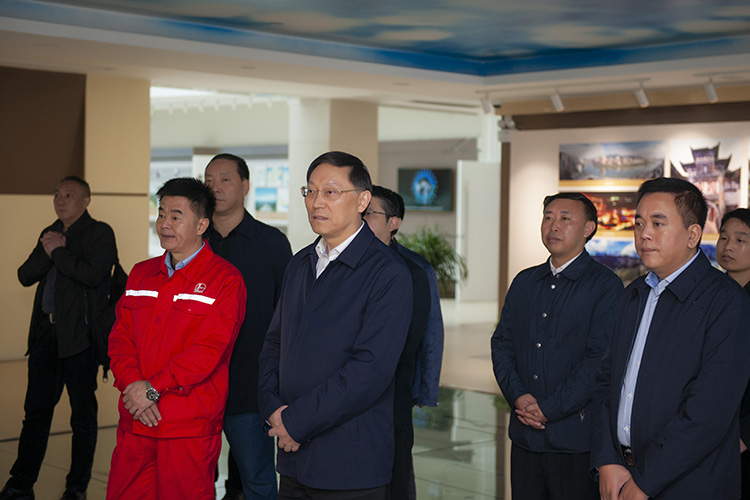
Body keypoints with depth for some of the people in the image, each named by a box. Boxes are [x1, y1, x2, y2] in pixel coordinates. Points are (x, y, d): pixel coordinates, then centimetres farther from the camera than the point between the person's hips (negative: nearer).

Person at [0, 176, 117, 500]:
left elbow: (93, 273, -21)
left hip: (79, 334, -6)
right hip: (46, 331, 6)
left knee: (82, 415, 4)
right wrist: (48, 251, -8)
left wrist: (57, 252, -10)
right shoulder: (50, 233, 16)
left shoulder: (100, 233, -5)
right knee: (36, 410, 11)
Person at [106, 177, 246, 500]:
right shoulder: (141, 274, 15)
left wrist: (153, 388, -15)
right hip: (135, 421, 5)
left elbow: (209, 349, -13)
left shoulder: (225, 279, -5)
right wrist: (132, 386, -7)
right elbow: (120, 337, 10)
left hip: (190, 427, -5)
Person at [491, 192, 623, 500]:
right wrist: (518, 396, -6)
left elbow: (600, 358, -13)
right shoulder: (524, 282, 14)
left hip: (575, 439, -5)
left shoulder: (606, 286, -6)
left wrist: (549, 409, -14)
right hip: (524, 435, 5)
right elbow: (502, 344, 11)